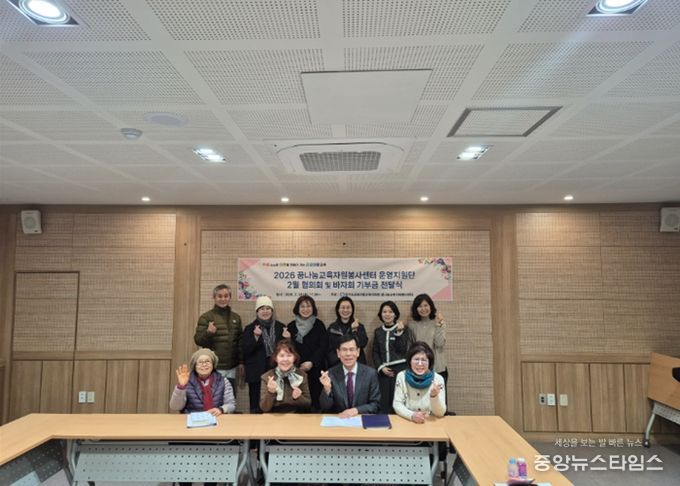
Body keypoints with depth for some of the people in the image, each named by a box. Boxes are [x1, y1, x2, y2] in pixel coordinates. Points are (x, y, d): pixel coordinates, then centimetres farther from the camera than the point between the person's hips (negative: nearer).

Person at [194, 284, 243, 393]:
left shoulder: (236, 317, 11)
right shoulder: (206, 317, -3)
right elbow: (198, 340, -5)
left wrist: (241, 361, 11)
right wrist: (208, 332, -25)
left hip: (231, 368, 4)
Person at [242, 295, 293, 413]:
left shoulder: (281, 327, 7)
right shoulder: (250, 328, 3)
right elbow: (245, 351, -6)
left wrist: (287, 339, -9)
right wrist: (256, 337, -21)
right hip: (257, 373, -1)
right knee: (256, 407, 3)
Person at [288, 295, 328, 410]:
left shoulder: (319, 325, 2)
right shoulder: (291, 326, 6)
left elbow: (323, 346, -5)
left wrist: (312, 362, -13)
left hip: (315, 369, -1)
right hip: (297, 370, 1)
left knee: (315, 399, -3)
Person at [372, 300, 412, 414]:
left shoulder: (403, 329, 3)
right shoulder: (378, 332, 13)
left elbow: (402, 350, -6)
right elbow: (375, 353, 12)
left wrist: (399, 332, -14)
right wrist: (381, 367, -2)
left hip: (400, 369, -3)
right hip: (383, 371, 3)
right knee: (383, 401, -2)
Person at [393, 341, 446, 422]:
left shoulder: (438, 379, -6)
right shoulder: (401, 376, -4)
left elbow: (440, 413, -8)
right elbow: (397, 404, -5)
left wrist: (434, 396, -26)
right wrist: (412, 415, -22)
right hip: (407, 422, 1)